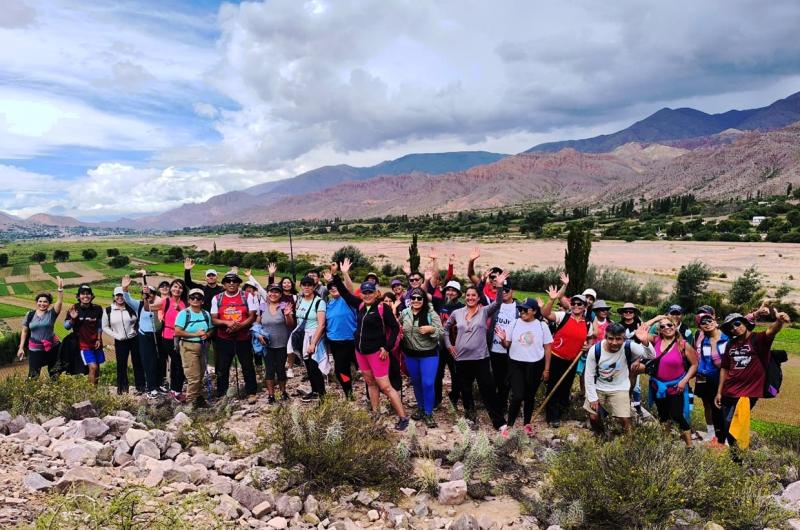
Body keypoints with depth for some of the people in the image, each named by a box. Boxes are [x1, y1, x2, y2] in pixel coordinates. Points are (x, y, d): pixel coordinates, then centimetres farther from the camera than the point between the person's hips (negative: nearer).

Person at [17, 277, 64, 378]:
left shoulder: (52, 314, -5)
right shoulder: (30, 315, 1)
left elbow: (59, 302, -21)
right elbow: (24, 332, 6)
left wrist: (60, 288, -32)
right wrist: (21, 348, 4)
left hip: (52, 347, 0)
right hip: (35, 349, 0)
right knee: (33, 374, -1)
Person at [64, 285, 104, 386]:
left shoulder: (97, 309, -3)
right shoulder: (75, 309, -10)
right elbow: (66, 326, -5)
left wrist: (99, 339, 3)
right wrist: (72, 319, -24)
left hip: (96, 343, 4)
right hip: (83, 343, -3)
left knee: (97, 368, 11)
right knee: (93, 367, -15)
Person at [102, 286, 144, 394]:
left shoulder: (131, 308, 0)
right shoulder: (108, 311, 0)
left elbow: (140, 321, 9)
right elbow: (105, 327, 4)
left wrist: (136, 330, -8)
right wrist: (116, 336, -7)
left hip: (134, 340, 0)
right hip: (120, 342, 0)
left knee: (137, 363, 5)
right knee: (121, 365, 5)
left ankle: (140, 386, 13)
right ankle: (122, 388, 17)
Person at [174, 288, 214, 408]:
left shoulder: (206, 314, 9)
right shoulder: (184, 313, -8)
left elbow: (210, 330, 16)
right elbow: (177, 332, -14)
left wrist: (207, 335, -7)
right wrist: (195, 334, -17)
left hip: (202, 346, 6)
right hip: (188, 346, -6)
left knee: (200, 375, 13)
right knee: (193, 376, -7)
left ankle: (198, 397, 27)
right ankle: (191, 401, 6)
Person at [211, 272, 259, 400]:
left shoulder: (247, 297, -2)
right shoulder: (217, 298, 2)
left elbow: (252, 317, -4)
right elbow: (213, 320, -1)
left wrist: (239, 326, -20)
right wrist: (227, 323, -20)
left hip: (243, 338, -1)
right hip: (223, 339, 1)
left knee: (248, 366, 6)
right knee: (222, 368, 10)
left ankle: (251, 392, 19)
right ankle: (220, 394, 23)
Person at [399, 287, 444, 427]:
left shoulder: (431, 314, -13)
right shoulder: (404, 313, 0)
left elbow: (442, 333, -14)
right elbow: (398, 327, 19)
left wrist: (431, 329, -31)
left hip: (429, 354, -4)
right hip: (411, 354, 4)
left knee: (428, 384, -6)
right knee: (416, 383, 17)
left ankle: (428, 413, 11)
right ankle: (420, 408, 35)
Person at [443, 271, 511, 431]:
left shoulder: (485, 311, -2)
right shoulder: (457, 313, 4)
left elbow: (497, 304, -20)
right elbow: (445, 328, 18)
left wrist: (499, 287, -35)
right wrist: (448, 345, 8)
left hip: (481, 358, -3)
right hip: (461, 358, 3)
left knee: (488, 390, -1)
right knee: (465, 390, 15)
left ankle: (499, 422, 7)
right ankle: (470, 415, 34)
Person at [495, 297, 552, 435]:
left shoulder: (542, 325, -4)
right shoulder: (514, 323, -4)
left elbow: (547, 348, 2)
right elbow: (507, 345, 0)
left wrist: (546, 369, 1)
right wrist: (503, 339, -22)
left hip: (535, 366, 1)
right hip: (516, 364, -1)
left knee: (530, 396, 14)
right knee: (517, 396, -9)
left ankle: (527, 423, 33)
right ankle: (509, 425, 8)